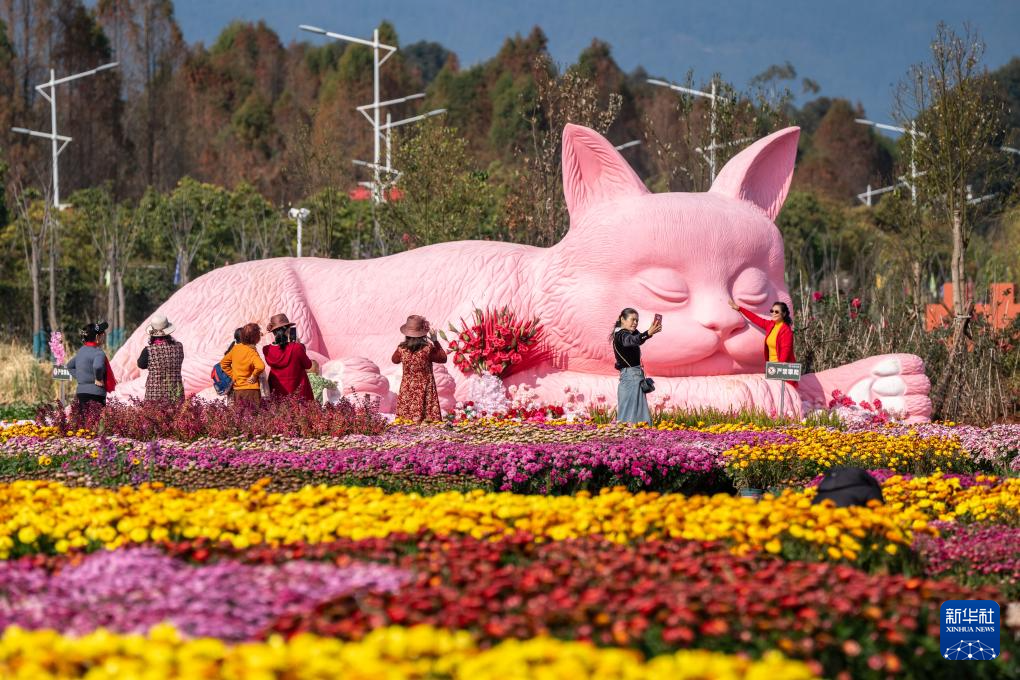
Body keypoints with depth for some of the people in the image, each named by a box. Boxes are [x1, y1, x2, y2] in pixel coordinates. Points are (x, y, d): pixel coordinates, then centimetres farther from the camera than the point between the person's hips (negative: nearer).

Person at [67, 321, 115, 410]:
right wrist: (98, 379, -16)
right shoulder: (98, 352, -13)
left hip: (81, 391, 9)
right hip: (94, 393, -9)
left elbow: (70, 366, 28)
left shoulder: (81, 350, 14)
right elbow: (97, 367, -34)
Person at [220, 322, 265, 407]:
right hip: (251, 390, -7)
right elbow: (260, 366, -31)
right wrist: (254, 376, -13)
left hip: (237, 390, 7)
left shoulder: (235, 348, 6)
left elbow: (223, 363, 16)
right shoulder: (252, 352, -14)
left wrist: (233, 376, 14)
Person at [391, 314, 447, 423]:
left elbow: (395, 360, 16)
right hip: (425, 389, -2)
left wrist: (405, 342, 19)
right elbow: (443, 358, 2)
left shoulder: (402, 349, -6)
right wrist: (435, 341, 7)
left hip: (407, 390, 3)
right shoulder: (428, 349, -14)